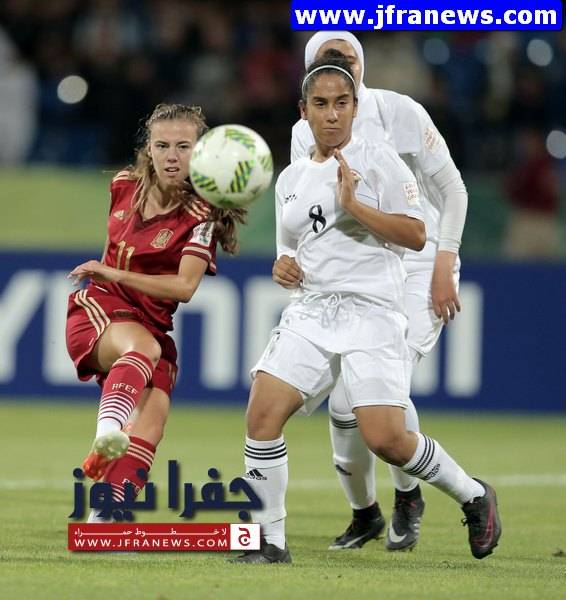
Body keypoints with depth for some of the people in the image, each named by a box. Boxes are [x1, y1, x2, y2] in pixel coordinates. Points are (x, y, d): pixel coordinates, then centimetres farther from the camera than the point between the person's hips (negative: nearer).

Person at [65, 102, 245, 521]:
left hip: (154, 325, 1)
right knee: (144, 347, -35)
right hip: (98, 310, -1)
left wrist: (114, 274, -22)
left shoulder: (201, 216, -10)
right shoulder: (124, 186, 4)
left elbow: (184, 287, -19)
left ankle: (103, 521, -17)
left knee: (153, 420, -19)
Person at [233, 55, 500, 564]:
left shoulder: (378, 161, 0)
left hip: (372, 310, -5)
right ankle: (271, 541, -5)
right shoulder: (291, 179, 16)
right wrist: (286, 269, 8)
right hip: (310, 311, 5)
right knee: (263, 410, -15)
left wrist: (354, 204, -16)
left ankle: (473, 495, 11)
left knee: (385, 438, -15)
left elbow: (416, 235, -8)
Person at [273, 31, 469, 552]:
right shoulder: (306, 135, 0)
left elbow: (452, 189, -6)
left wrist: (443, 265, -13)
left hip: (419, 268, -4)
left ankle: (409, 496, 4)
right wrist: (291, 260, -24)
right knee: (344, 402, -5)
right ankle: (364, 513, 19)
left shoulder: (398, 112, -12)